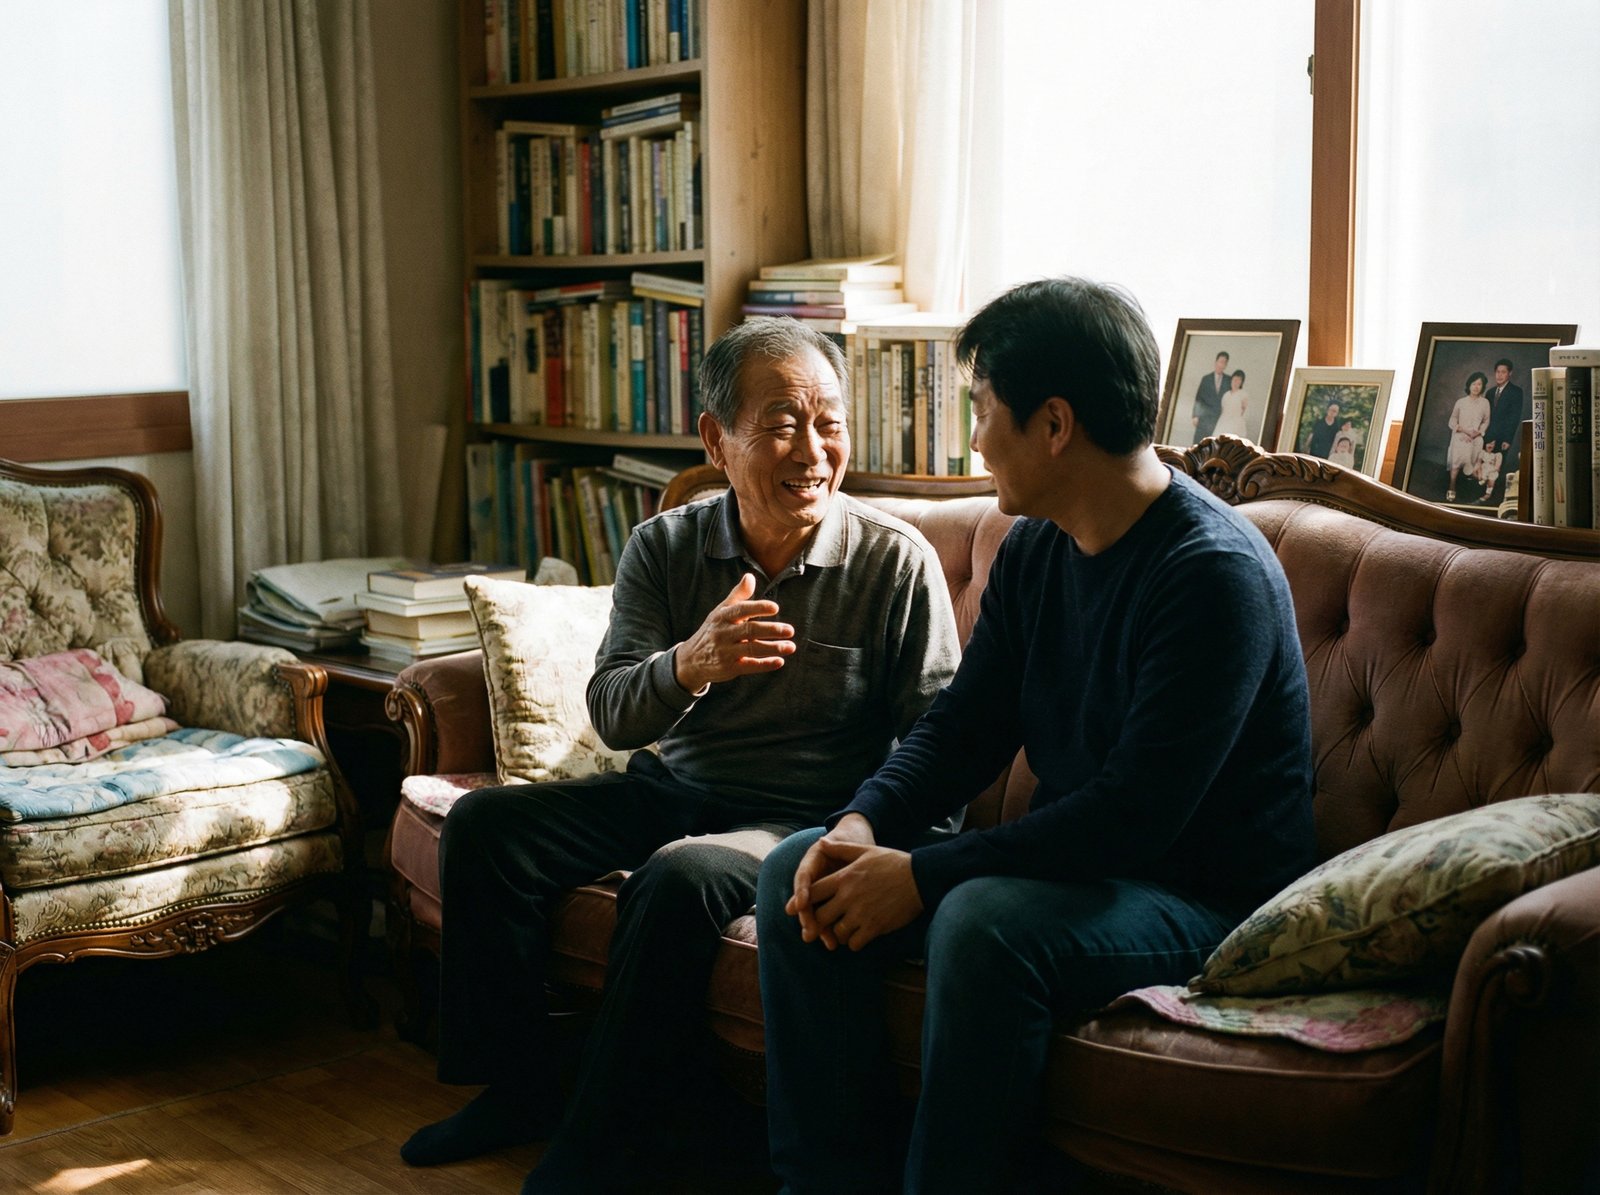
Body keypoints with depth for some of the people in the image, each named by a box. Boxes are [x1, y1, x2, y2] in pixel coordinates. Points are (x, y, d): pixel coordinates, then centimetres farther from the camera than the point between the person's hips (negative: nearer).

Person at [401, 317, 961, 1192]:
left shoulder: (897, 562, -10)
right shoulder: (663, 548, -1)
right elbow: (611, 715, -8)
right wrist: (689, 666, -31)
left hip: (802, 818, -5)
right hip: (671, 788, 5)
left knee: (678, 878, -34)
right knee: (483, 826, -9)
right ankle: (518, 1088, 5)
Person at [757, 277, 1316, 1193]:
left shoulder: (1216, 574, -22)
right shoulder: (1035, 551, 5)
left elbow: (1135, 814, -27)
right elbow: (963, 728, 9)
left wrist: (921, 876, -26)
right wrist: (864, 825, -11)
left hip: (1205, 896, -8)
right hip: (1073, 865, 8)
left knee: (985, 923, -36)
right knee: (800, 875, -4)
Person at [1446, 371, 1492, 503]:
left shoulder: (1485, 403, 2)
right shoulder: (1460, 402, 0)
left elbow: (1486, 421, 8)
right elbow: (1453, 420, 2)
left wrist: (1478, 432, -10)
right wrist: (1464, 430, -14)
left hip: (1476, 439, 2)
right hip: (1460, 437, -2)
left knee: (1473, 463, -1)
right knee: (1456, 462, -12)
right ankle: (1451, 489, -10)